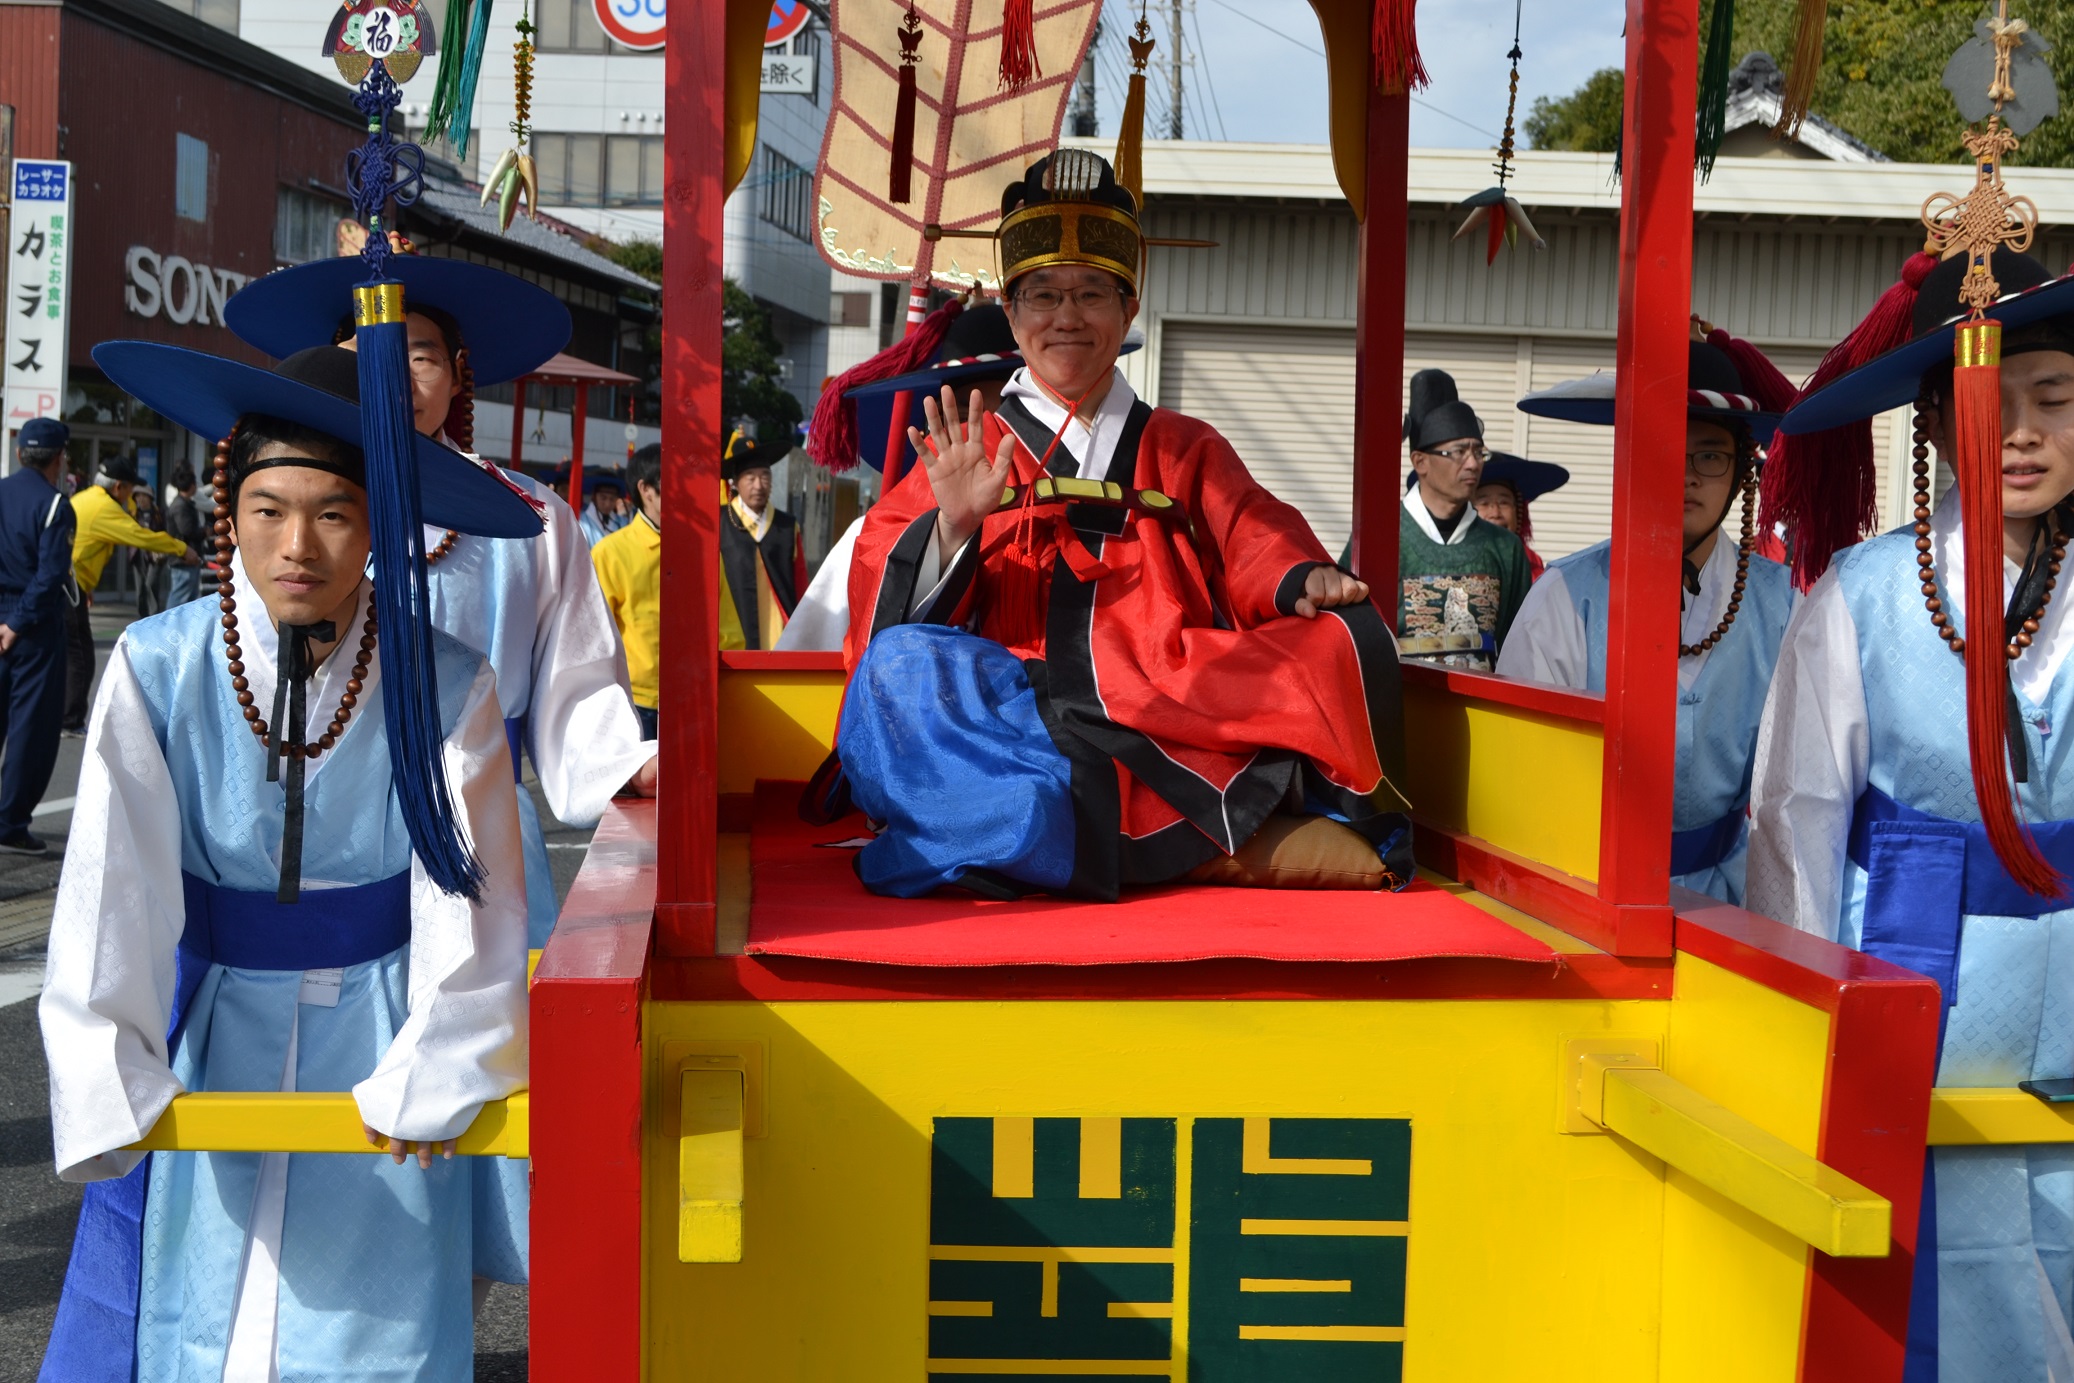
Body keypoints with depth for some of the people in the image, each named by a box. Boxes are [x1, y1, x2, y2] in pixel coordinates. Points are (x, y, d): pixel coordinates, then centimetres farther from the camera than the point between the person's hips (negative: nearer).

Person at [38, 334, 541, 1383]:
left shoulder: (446, 688, -12)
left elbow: (470, 904, -11)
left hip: (378, 1042, -1)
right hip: (207, 1035, 1)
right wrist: (112, 1087, -22)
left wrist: (429, 1081, -18)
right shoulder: (158, 669, -10)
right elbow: (113, 886, -14)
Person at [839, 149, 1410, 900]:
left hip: (1176, 698, 1)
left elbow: (1252, 542, 10)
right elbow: (887, 609, 6)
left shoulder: (1185, 449, 24)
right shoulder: (964, 451, 17)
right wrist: (952, 525, -14)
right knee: (904, 663, -32)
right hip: (1006, 699, -1)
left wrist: (1303, 580, -13)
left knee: (1343, 640, -18)